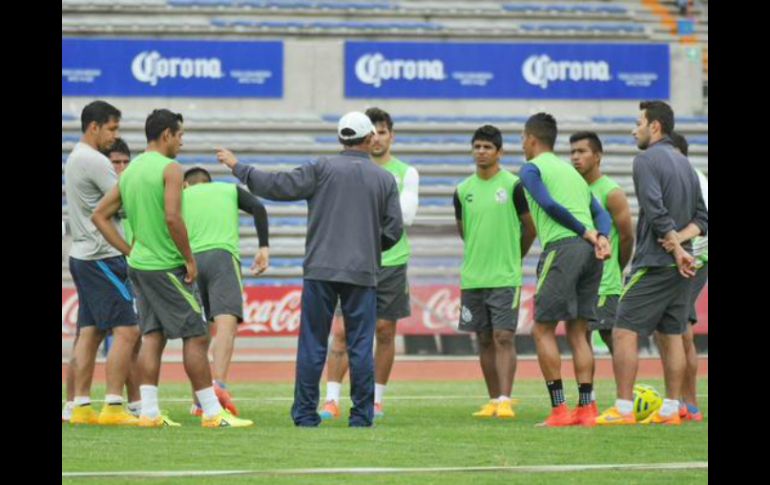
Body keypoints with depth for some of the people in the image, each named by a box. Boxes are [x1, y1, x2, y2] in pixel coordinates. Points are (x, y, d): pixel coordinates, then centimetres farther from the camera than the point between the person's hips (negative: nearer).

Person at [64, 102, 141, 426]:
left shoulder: (75, 158, 17)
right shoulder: (94, 161, -14)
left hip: (83, 256, 10)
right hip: (101, 257, -10)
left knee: (89, 333, 9)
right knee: (126, 331, -10)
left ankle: (80, 406, 7)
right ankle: (113, 407, -14)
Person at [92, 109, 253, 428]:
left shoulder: (130, 171, 11)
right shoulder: (170, 169, -12)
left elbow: (100, 215, 13)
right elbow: (172, 218, -24)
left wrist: (129, 251, 12)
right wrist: (189, 258, -14)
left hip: (139, 266, 8)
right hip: (167, 267, -8)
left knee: (153, 336, 9)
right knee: (196, 336, -3)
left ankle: (149, 412, 5)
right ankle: (212, 413, -3)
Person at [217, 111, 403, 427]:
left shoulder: (323, 168, -1)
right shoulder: (385, 179, 5)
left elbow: (277, 185, -4)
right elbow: (394, 229, 5)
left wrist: (238, 168, 8)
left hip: (320, 270, -1)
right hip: (363, 272, 1)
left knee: (312, 344, 2)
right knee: (360, 346, 3)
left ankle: (305, 413, 2)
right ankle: (362, 416, 2)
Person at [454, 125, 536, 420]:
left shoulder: (513, 185, -4)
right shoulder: (463, 191, 7)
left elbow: (530, 228, 4)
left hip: (505, 277, -4)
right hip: (472, 277, 4)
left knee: (504, 337, -10)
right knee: (484, 340, 7)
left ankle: (505, 401, -14)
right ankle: (493, 401, 13)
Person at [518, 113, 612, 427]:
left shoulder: (532, 169, 3)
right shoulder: (571, 171, 27)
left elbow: (549, 205, -13)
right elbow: (600, 213, 17)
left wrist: (586, 233, -8)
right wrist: (601, 237, -1)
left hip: (562, 248, -7)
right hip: (590, 252, 7)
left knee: (542, 330, -1)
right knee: (578, 332, 11)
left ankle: (559, 409, -9)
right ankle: (586, 407, 5)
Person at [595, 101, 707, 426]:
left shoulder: (647, 160, -9)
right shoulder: (684, 164, 17)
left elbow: (656, 212, -20)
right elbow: (701, 216, 15)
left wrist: (676, 247, -16)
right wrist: (681, 238, -2)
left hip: (653, 264, -8)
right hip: (681, 265, 8)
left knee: (625, 332, -6)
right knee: (672, 335, 10)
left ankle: (623, 409, -12)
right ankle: (670, 410, 8)